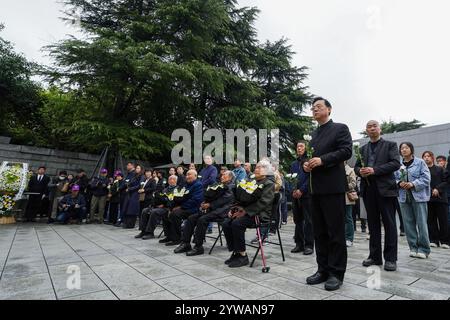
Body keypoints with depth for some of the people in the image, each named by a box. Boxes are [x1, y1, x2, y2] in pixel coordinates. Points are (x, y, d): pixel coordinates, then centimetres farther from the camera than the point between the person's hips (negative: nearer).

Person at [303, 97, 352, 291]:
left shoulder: (340, 128, 2)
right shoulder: (314, 134, 22)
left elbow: (346, 151, -11)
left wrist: (322, 160, -19)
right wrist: (306, 164, 1)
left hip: (333, 187, -7)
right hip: (315, 187, 7)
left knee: (335, 231, -1)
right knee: (319, 231, 10)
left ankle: (336, 273, 9)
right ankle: (323, 270, 20)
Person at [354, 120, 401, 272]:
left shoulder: (390, 145, 6)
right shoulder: (363, 148, 18)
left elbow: (396, 163, -7)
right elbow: (356, 166, 16)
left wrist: (374, 170, -17)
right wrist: (360, 171, -7)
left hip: (385, 188, -4)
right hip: (368, 189, 4)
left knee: (389, 224, 0)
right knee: (373, 224, 8)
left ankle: (390, 258, 8)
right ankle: (375, 256, 16)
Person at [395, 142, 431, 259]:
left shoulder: (420, 162, -1)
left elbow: (426, 178, -7)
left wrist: (413, 184, -18)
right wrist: (399, 183, -9)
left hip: (418, 196, -3)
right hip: (404, 197, 4)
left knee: (421, 223, -2)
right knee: (408, 223, 7)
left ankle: (423, 249, 11)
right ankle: (413, 248, 17)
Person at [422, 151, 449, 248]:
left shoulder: (440, 169, 6)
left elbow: (446, 181, 0)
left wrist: (438, 189, -12)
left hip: (440, 197, -1)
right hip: (428, 199, 1)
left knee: (443, 220, 2)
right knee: (431, 220, 5)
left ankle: (444, 241, 10)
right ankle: (433, 240, 13)